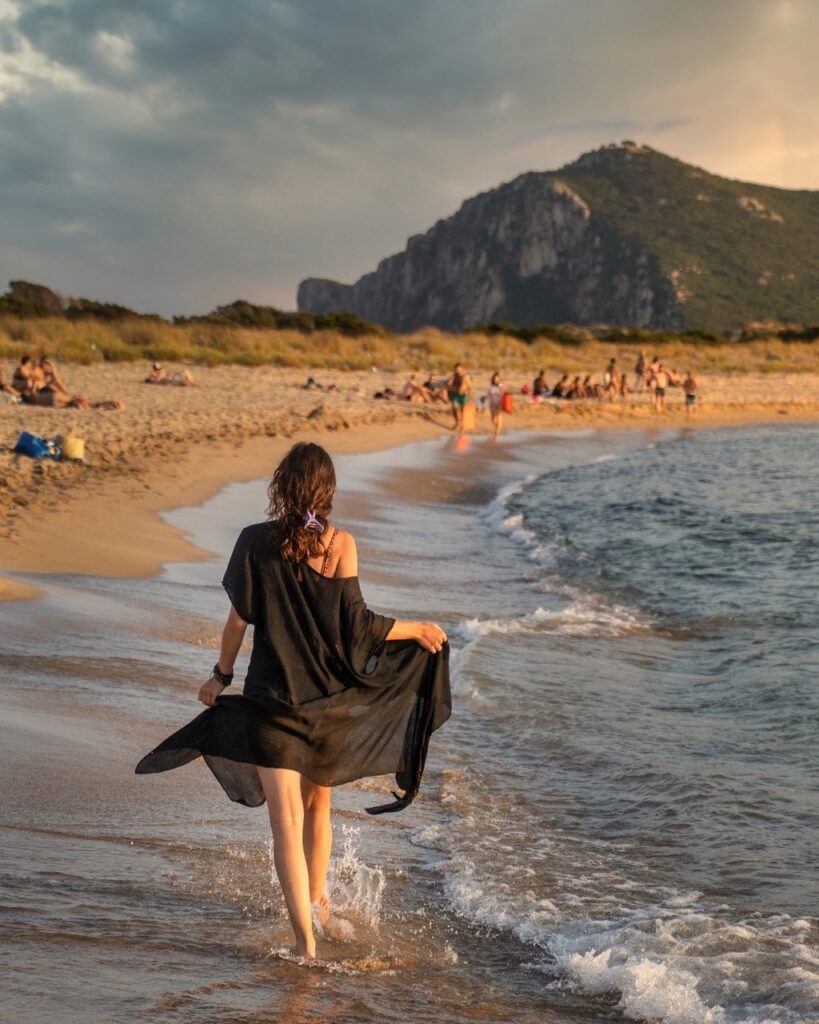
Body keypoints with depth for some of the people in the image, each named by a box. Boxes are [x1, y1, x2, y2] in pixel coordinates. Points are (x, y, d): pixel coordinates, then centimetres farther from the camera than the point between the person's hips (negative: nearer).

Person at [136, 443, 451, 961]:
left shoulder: (255, 541, -5)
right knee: (318, 804, 23)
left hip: (272, 699, -2)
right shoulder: (340, 545, -8)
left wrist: (221, 675, 14)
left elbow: (240, 618, -1)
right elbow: (355, 626, -9)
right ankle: (319, 901, 42)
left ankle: (305, 938, -13)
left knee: (286, 820, -4)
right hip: (330, 699, 2)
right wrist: (417, 630, 4)